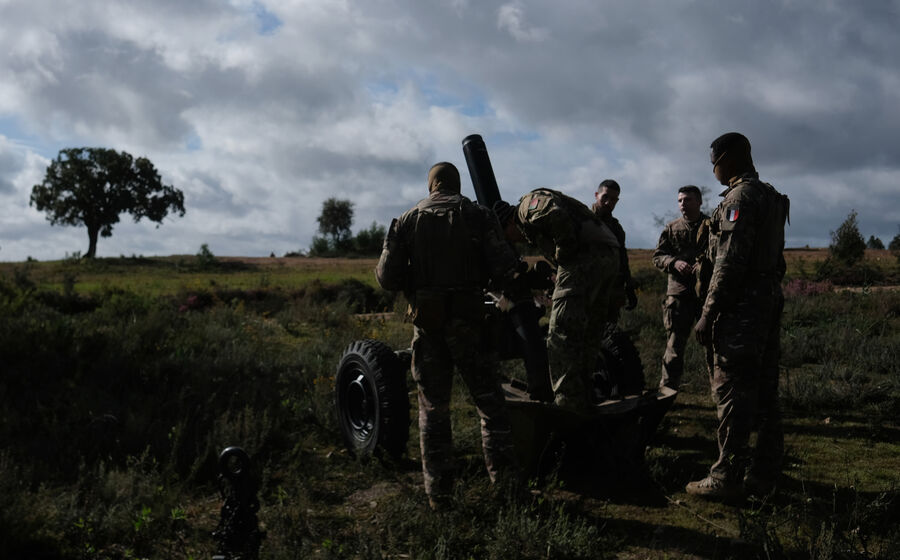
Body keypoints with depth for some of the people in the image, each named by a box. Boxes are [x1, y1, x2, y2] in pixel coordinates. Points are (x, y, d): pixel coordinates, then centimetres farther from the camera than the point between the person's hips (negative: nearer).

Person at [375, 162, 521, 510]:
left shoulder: (408, 220, 5)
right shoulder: (478, 216, 1)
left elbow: (387, 277, 0)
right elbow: (504, 267, -8)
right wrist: (490, 283, 13)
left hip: (426, 321, 1)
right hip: (467, 319, -1)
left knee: (433, 406, 10)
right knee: (488, 399, 9)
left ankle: (438, 491, 13)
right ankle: (503, 477, 6)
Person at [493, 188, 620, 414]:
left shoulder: (529, 204, 2)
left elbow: (557, 216, -20)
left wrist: (563, 254, -10)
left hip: (585, 257, -10)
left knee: (561, 332, -10)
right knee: (587, 334, 16)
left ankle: (567, 402, -13)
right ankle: (583, 399, 22)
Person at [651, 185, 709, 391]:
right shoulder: (671, 228, 13)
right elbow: (657, 257, 10)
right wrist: (675, 262, -11)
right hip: (679, 291, 1)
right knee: (674, 344, 1)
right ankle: (667, 389, 8)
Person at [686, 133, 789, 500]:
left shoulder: (740, 197, -13)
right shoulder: (770, 197, 18)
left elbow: (730, 261, -20)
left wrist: (709, 313, -18)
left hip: (741, 305, -10)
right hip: (769, 302, 10)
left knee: (732, 392, -6)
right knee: (764, 392, 12)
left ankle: (727, 477, -3)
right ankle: (763, 473, 19)